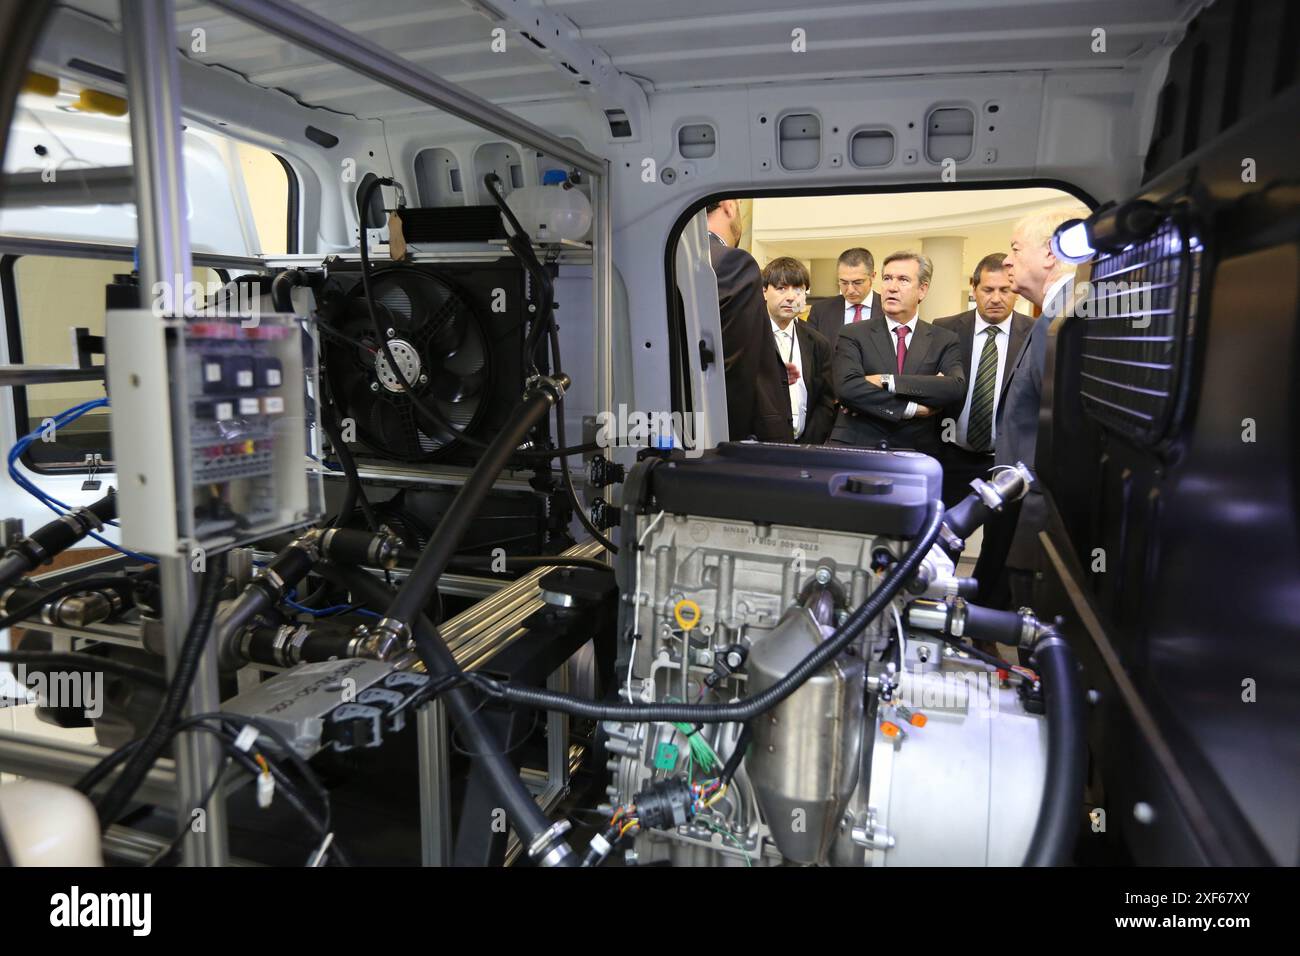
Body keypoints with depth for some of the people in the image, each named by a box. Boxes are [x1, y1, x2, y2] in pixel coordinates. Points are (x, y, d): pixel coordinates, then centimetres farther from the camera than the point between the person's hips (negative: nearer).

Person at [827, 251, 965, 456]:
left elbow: (956, 387, -9)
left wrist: (885, 381, -14)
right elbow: (846, 387, -12)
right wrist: (912, 408, -13)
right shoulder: (853, 335, 5)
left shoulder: (944, 341, 9)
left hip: (916, 454, 0)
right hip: (855, 448, 0)